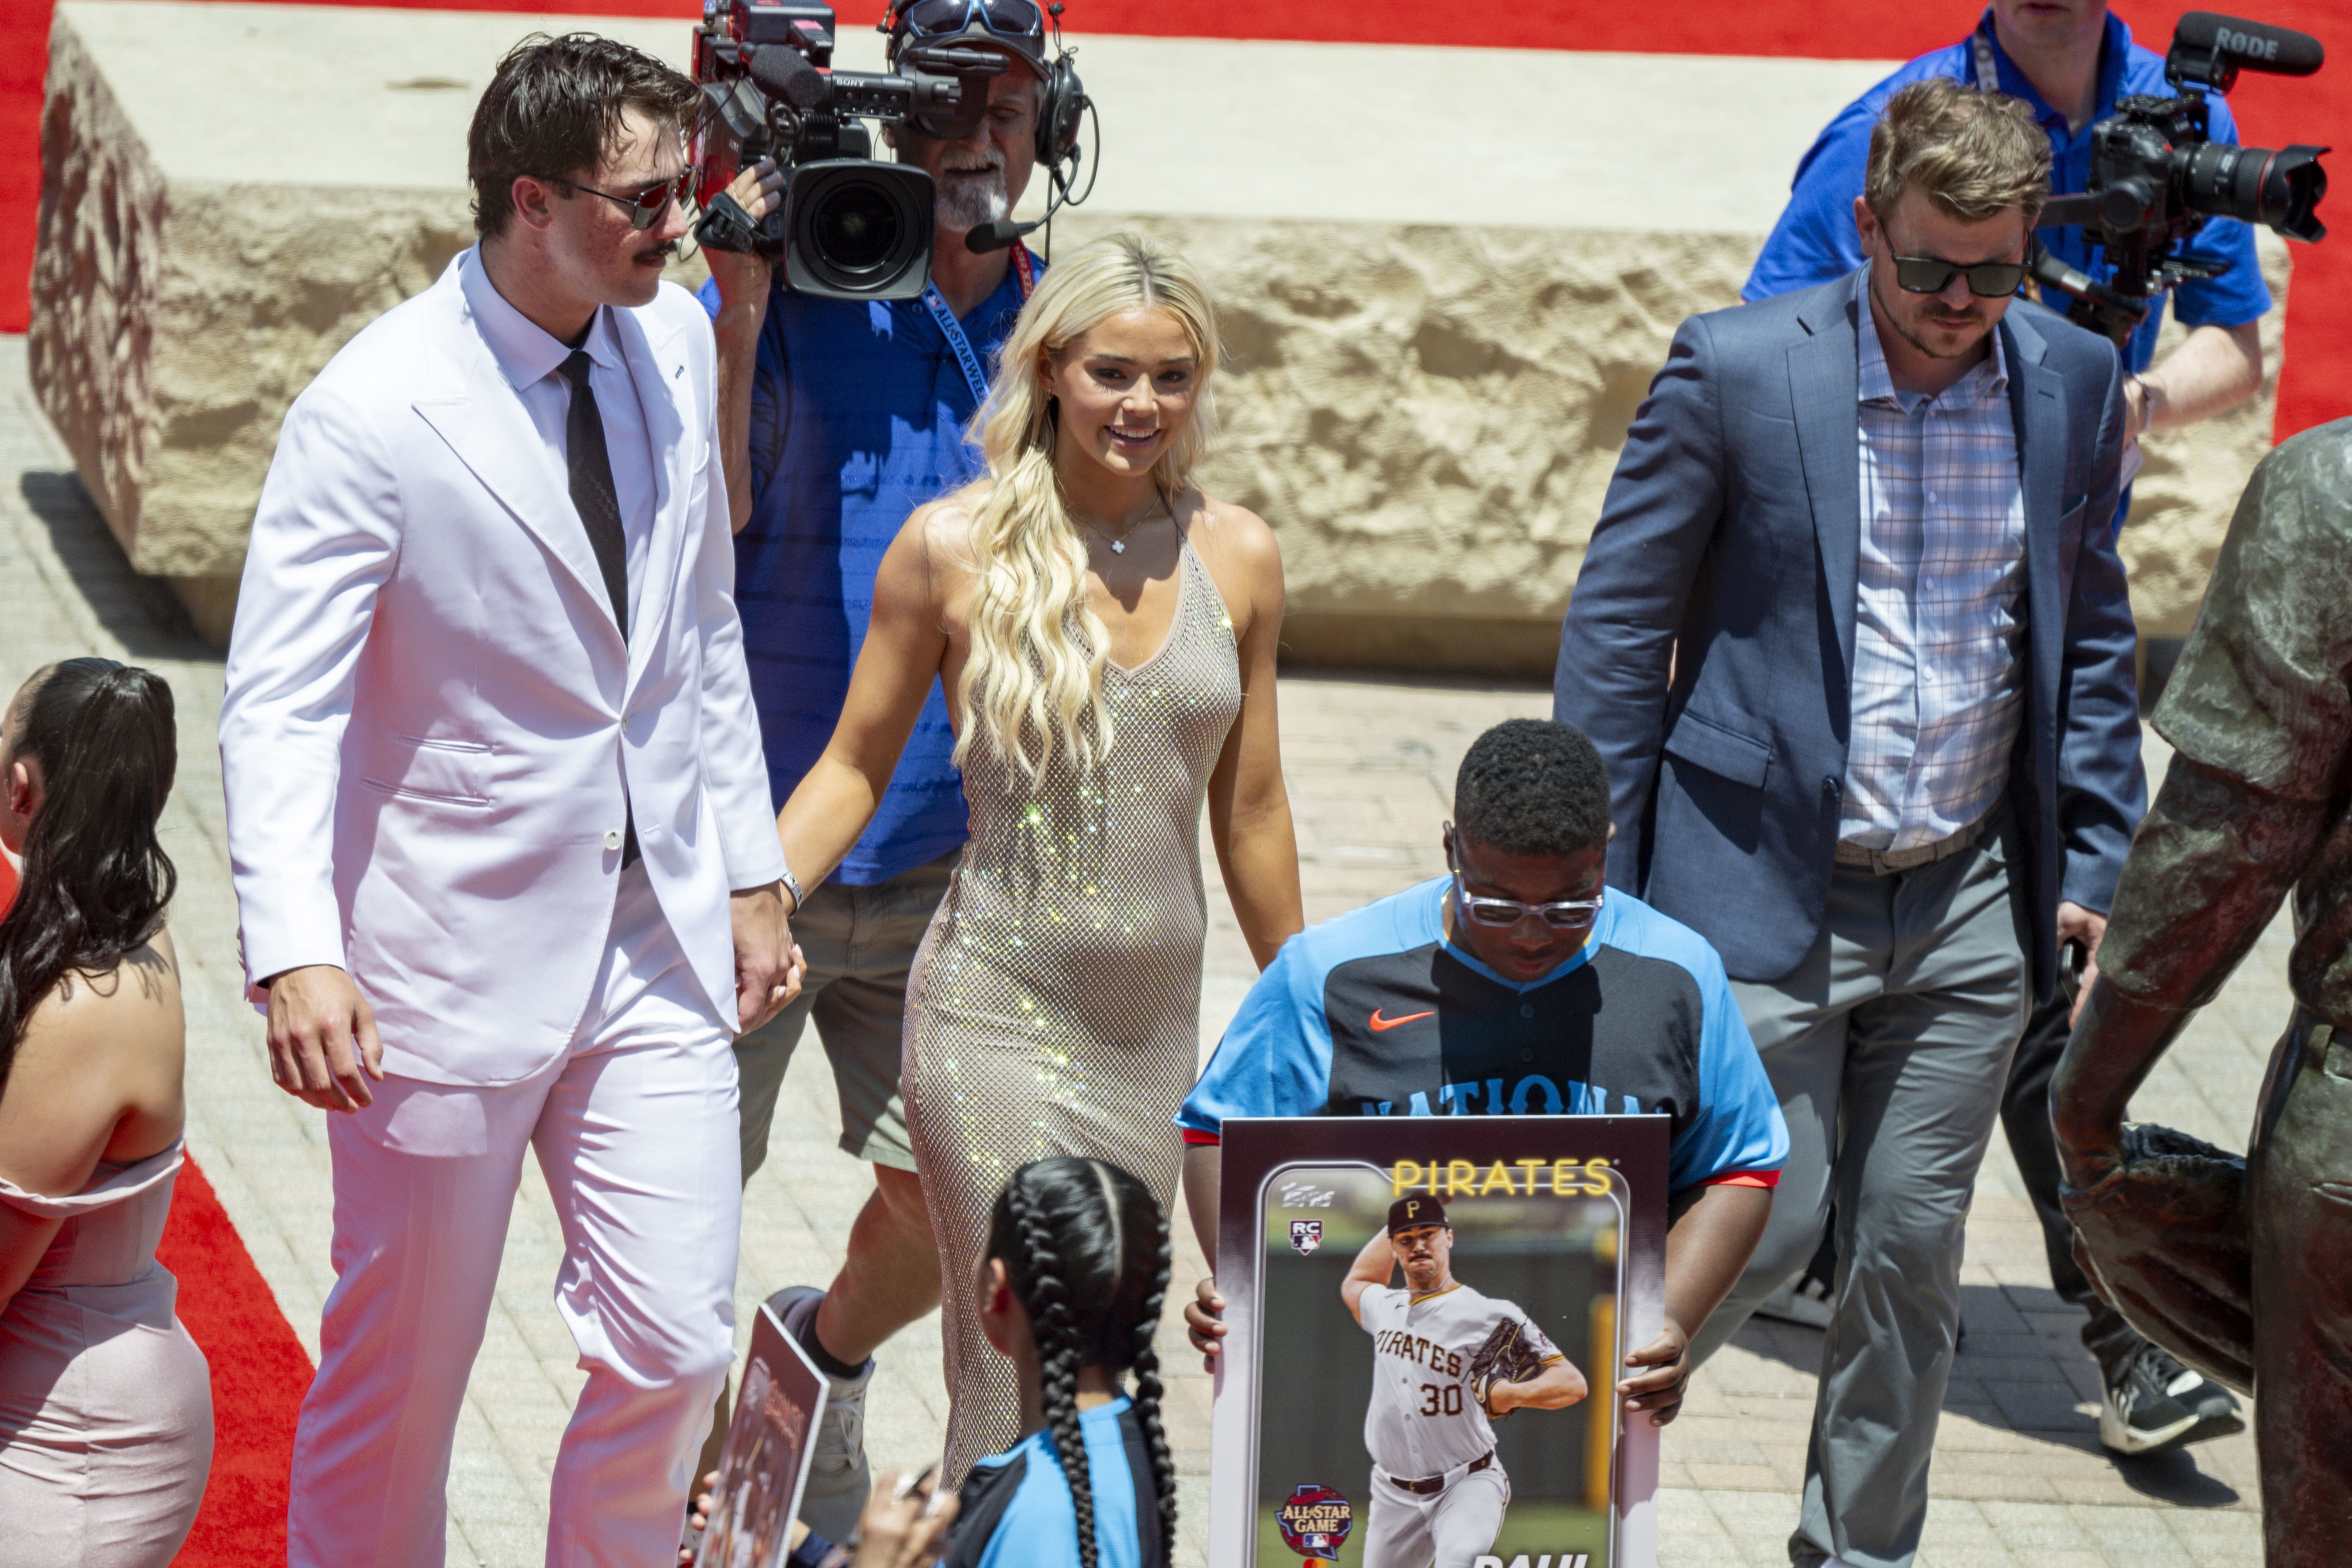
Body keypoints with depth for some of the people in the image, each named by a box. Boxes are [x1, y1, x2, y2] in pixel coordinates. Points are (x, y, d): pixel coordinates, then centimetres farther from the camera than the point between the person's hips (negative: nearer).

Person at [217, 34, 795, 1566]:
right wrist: (296, 954, -33)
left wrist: (751, 873, 14)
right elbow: (279, 704, -20)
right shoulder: (373, 414, -17)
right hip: (454, 959, -5)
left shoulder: (675, 340, 3)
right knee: (399, 1380, 6)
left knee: (675, 1348, 2)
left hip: (657, 939, 5)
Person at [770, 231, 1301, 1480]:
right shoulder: (954, 551, -5)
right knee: (1021, 1387, -11)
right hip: (995, 1014, -4)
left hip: (1157, 1028, 4)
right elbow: (855, 768, 4)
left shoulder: (1235, 558, 5)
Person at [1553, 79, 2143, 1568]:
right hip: (1769, 890, -4)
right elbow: (1618, 624, -4)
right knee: (1764, 1226, -7)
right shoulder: (1737, 369, -9)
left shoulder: (2074, 381, 2)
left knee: (1914, 1250, 8)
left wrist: (2099, 858, 8)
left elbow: (2090, 633, 14)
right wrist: (1589, 888, -6)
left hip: (1969, 902, 4)